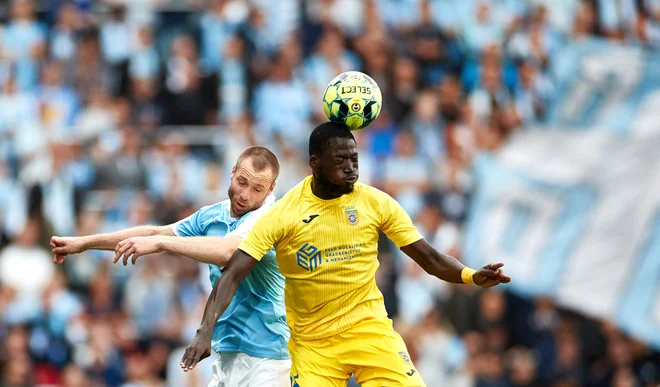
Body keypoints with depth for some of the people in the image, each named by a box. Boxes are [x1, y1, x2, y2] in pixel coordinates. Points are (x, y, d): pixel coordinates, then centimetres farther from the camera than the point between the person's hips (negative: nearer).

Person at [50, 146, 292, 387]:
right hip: (227, 353, 7)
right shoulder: (212, 216, 11)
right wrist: (85, 243, 24)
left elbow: (227, 251, -32)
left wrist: (160, 242, -29)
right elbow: (155, 233, 21)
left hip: (261, 357, -7)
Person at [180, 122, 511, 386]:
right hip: (312, 342, -1)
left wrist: (472, 277, -20)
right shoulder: (282, 215, -11)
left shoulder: (375, 203, -4)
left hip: (369, 327, 1)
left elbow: (431, 260, -1)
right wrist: (205, 331, -26)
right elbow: (232, 276, -13)